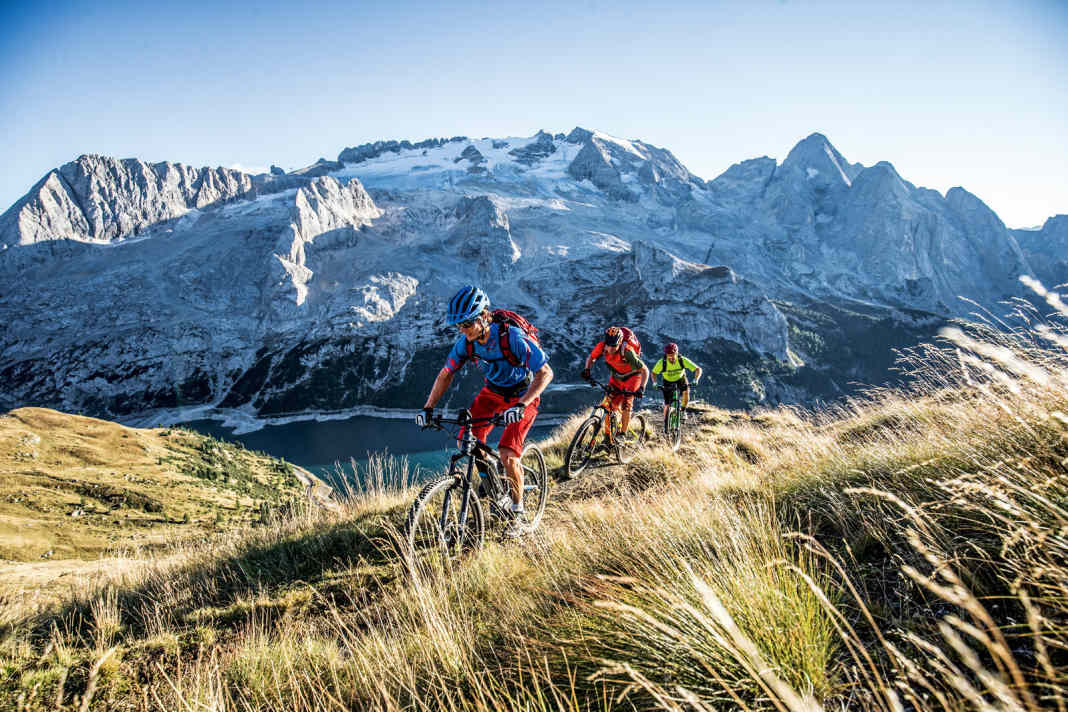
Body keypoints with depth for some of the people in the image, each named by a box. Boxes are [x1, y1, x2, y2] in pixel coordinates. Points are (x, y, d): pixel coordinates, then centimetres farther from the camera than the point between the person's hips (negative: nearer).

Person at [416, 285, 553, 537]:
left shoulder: (512, 336, -32)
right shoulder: (466, 342, -16)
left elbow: (545, 372, -33)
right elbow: (446, 374, -3)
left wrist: (521, 405, -44)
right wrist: (428, 408, -13)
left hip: (523, 395, -5)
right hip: (492, 391, 6)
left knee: (507, 453, -19)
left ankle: (519, 515, -1)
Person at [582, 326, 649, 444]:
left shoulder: (627, 351, -37)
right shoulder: (602, 346, -25)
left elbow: (645, 370, -31)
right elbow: (590, 358, -4)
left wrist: (641, 388, -42)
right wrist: (587, 370, -23)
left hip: (632, 377, -4)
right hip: (616, 377, 4)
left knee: (625, 405, -18)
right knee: (609, 404, -7)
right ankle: (607, 437, 2)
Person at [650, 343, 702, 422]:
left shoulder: (682, 360, -29)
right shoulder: (662, 362, -29)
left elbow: (698, 369, -28)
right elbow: (654, 373, -11)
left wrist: (696, 379, -44)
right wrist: (654, 382, -28)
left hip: (680, 379, 0)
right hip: (668, 382, 0)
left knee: (686, 392, -30)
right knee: (667, 405, -6)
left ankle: (683, 410, -3)